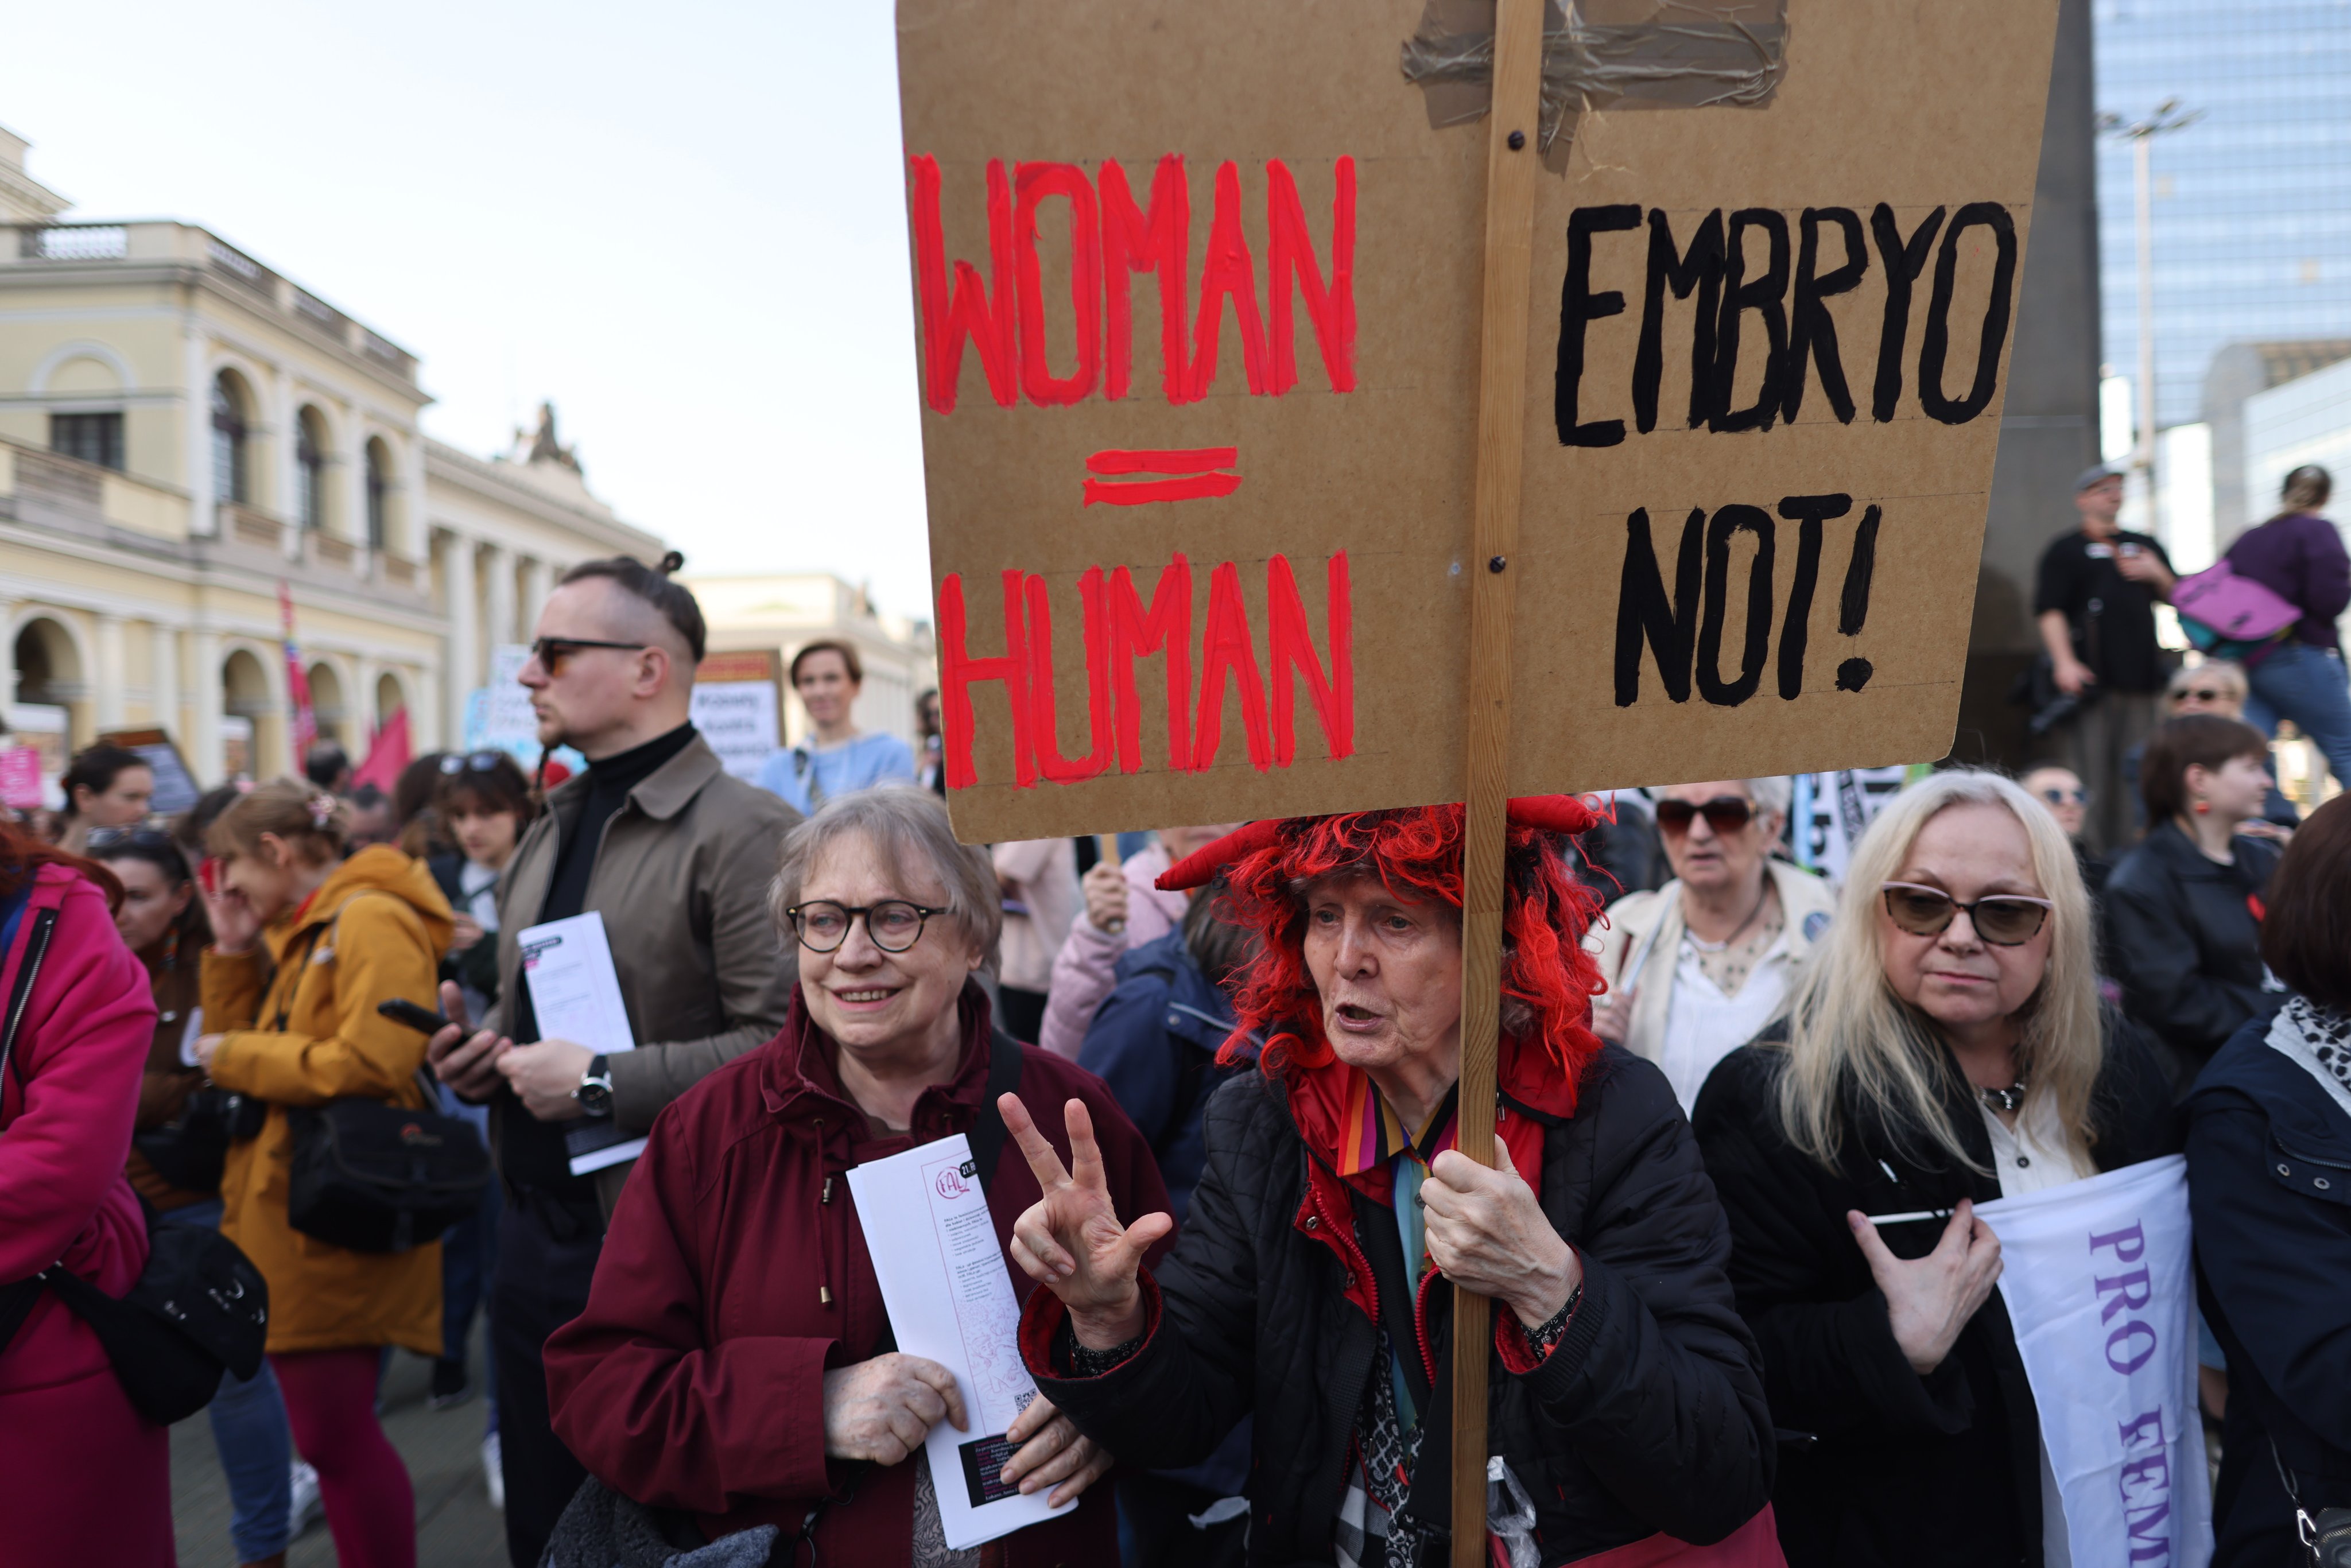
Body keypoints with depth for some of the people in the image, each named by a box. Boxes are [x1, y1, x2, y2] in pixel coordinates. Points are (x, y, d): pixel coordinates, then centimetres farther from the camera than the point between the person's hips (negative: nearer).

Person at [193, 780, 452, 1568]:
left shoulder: (371, 922, -13)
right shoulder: (299, 933, 18)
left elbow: (371, 1063, -25)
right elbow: (238, 1041, 18)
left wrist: (237, 1056, -13)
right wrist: (232, 950, 10)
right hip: (292, 1212, 10)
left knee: (334, 1431, -4)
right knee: (331, 1428, 16)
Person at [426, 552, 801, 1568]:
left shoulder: (741, 833, -16)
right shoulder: (550, 833, 14)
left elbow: (783, 1047, -26)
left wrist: (601, 1083, -21)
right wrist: (475, 1046, 5)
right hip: (534, 1234, 8)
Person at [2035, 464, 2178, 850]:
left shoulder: (2144, 546, 21)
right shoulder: (2066, 550, 5)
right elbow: (2050, 611, -5)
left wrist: (2158, 575, 2)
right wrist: (2065, 662, -18)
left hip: (2140, 673, 5)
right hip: (2092, 677, -5)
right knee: (2092, 773, -8)